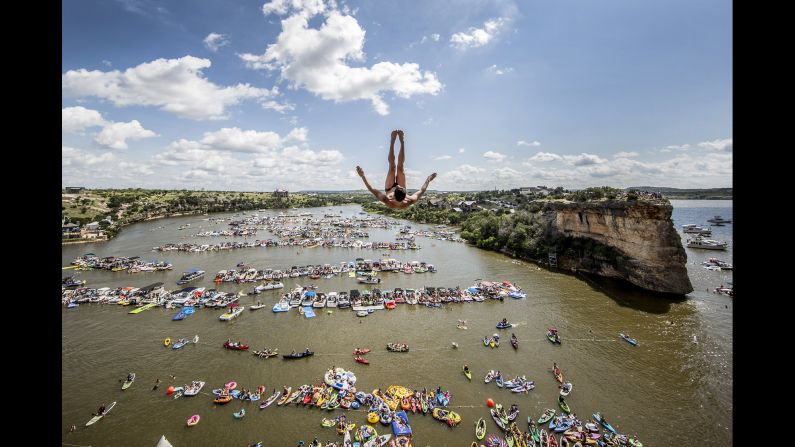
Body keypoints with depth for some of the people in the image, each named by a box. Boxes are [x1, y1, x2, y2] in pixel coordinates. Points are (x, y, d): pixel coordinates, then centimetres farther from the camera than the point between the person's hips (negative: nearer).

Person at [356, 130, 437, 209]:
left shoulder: (387, 201, -49)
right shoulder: (409, 202, -45)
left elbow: (371, 189, -37)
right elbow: (421, 191, -25)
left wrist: (363, 176, -33)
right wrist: (428, 180, -13)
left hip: (389, 189, -1)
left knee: (392, 166, -1)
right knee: (400, 167, 0)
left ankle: (392, 141, 15)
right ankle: (401, 141, 15)